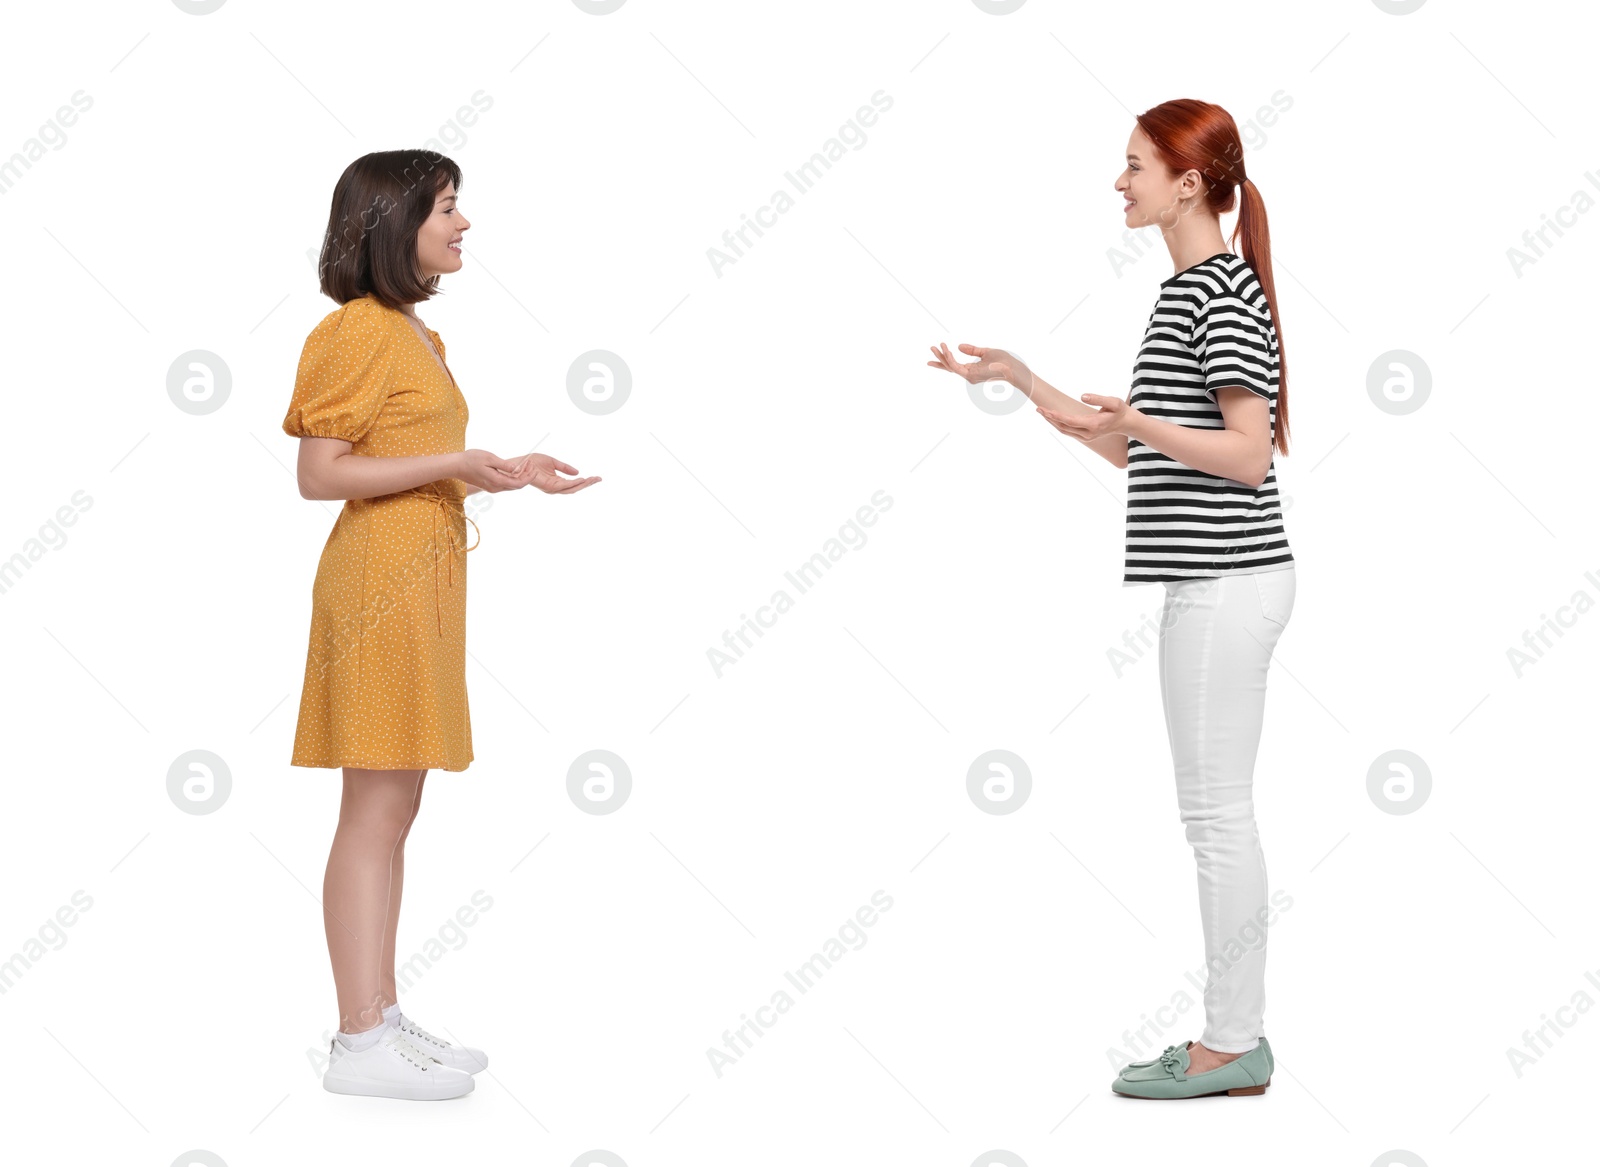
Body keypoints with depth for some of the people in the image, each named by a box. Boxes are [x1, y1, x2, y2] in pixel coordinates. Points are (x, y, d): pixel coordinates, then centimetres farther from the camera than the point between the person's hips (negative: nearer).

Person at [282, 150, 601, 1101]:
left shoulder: (416, 335, 17)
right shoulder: (361, 330, -11)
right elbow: (319, 473, -15)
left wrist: (508, 472, 10)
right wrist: (455, 463, -20)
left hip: (425, 576, 10)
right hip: (381, 579, -10)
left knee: (394, 810, 10)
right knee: (377, 810, -7)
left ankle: (381, 1018, 16)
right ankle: (361, 1043, -2)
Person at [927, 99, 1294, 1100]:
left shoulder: (1223, 290, -11)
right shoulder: (1191, 290, 18)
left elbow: (1249, 453, -17)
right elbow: (1137, 455, 20)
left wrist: (1136, 421, -28)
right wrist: (1022, 379, 20)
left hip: (1226, 584, -10)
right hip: (1216, 585, 10)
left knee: (1217, 813, -5)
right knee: (1220, 814, 12)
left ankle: (1231, 1046, 4)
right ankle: (1237, 1034, 19)